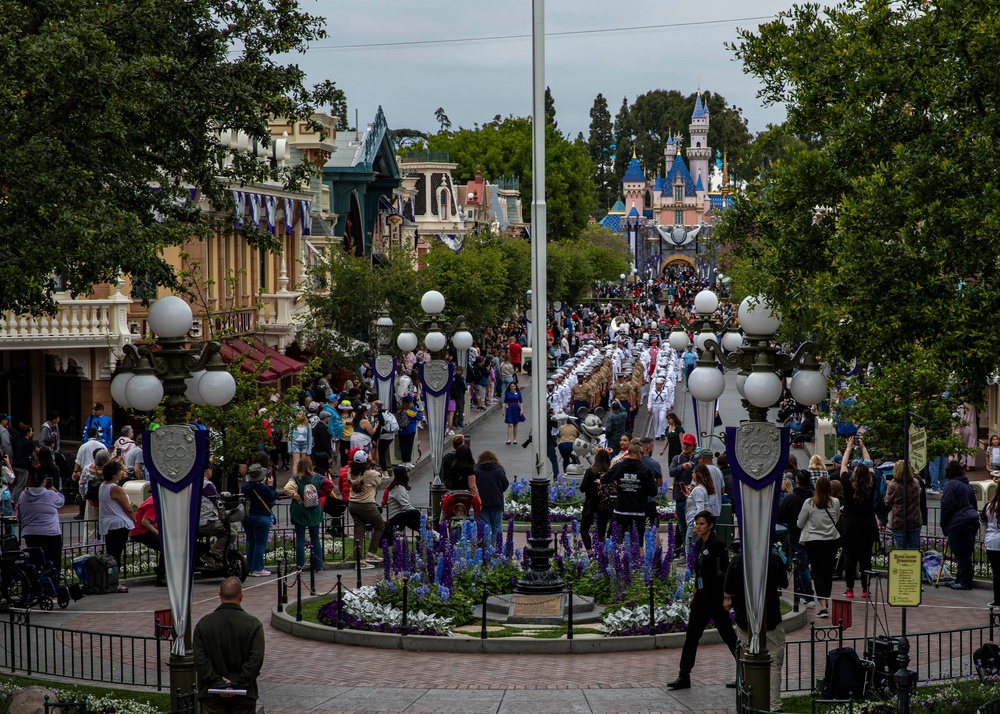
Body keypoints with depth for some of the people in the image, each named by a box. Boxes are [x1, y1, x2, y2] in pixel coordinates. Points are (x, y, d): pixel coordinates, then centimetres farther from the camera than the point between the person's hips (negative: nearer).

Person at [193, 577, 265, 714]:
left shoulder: (203, 624, 1)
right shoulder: (253, 624, -3)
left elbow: (199, 659, -7)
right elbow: (256, 658, -12)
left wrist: (216, 681, -9)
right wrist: (239, 684, -12)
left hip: (212, 696, 1)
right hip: (244, 696, 0)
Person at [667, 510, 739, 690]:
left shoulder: (716, 544, -16)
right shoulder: (700, 543, 10)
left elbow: (723, 572, -18)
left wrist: (726, 597, -21)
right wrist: (696, 592, 17)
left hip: (715, 598, -8)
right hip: (702, 597, 8)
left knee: (728, 635, 3)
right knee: (691, 635, 4)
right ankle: (684, 676, 5)